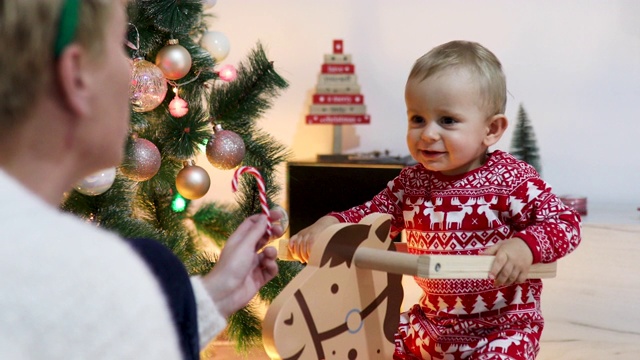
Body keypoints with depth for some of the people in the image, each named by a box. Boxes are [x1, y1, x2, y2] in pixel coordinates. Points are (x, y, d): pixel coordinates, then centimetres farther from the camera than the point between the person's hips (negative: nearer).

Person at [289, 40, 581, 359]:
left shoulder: (512, 180, -15)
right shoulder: (411, 182, 1)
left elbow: (566, 223, -15)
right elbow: (371, 215, 14)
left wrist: (525, 246, -36)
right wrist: (329, 224, -6)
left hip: (502, 328, -5)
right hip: (432, 321, 6)